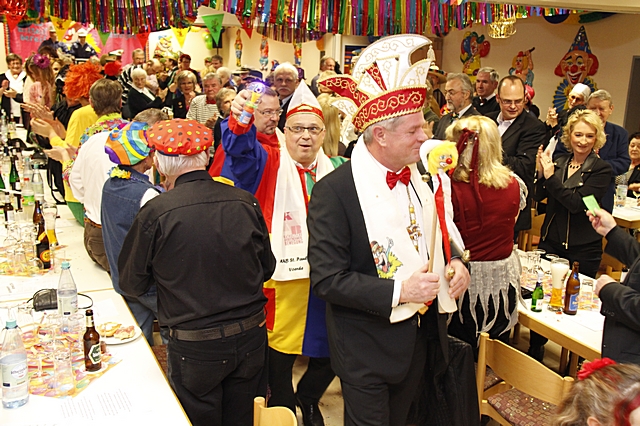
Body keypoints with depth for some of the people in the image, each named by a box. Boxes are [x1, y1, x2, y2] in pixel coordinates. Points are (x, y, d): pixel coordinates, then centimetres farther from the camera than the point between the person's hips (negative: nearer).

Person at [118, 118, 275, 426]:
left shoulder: (155, 213, -18)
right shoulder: (246, 203, -10)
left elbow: (132, 284, -4)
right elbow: (267, 268, 4)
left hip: (195, 346, -3)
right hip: (250, 339, 4)